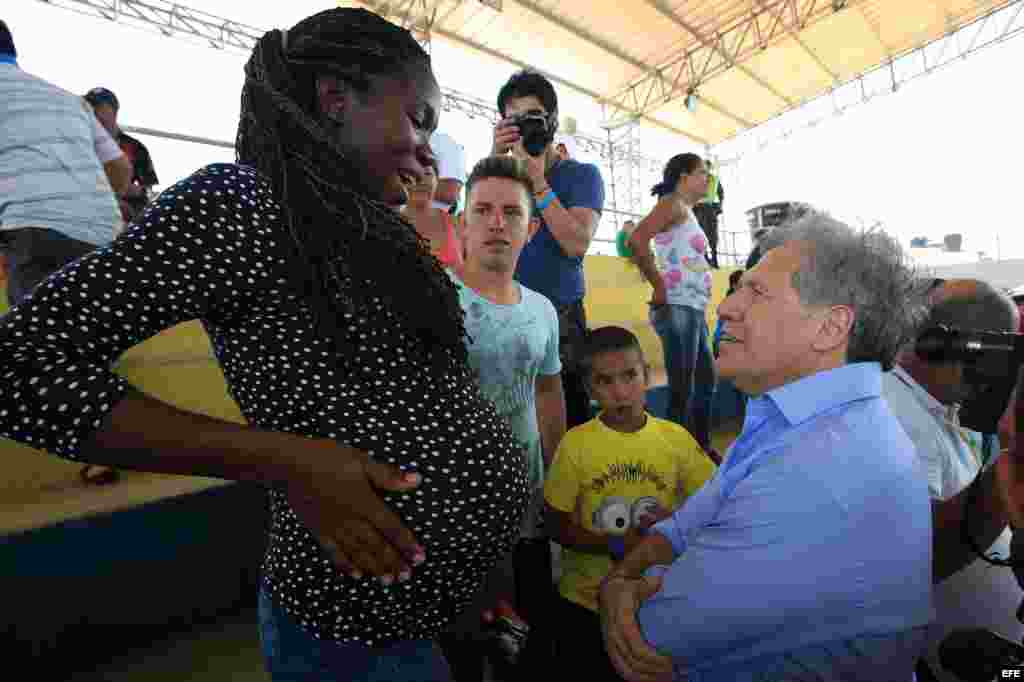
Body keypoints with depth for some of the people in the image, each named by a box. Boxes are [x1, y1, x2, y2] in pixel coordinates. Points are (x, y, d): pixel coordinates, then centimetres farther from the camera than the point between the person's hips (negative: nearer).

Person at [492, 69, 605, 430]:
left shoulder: (581, 174, 3)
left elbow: (577, 244, -12)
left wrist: (537, 182, -14)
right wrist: (495, 158, -12)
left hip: (560, 316, -2)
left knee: (568, 420, 3)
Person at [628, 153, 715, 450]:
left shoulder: (686, 212, 23)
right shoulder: (673, 203, -6)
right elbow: (636, 240, -24)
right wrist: (660, 288, -19)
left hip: (694, 309, 10)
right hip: (678, 308, -10)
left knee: (707, 380, 19)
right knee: (682, 391, -6)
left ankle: (702, 450, 32)